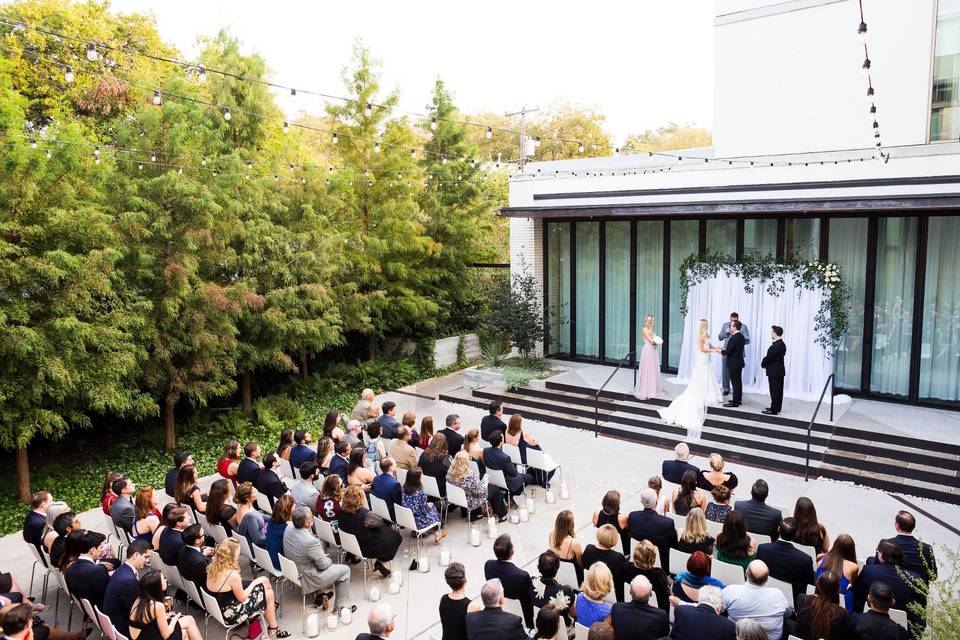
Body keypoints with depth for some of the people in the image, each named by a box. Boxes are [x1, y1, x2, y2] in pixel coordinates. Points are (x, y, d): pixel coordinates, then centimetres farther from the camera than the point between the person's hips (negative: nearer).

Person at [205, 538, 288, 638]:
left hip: (218, 607, 8)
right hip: (230, 614, -8)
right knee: (268, 594, 8)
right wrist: (254, 582, -3)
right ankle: (273, 631, 26)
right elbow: (242, 598, -16)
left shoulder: (212, 567, -7)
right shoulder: (232, 574, -31)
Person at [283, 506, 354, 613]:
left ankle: (320, 595, 37)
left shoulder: (288, 529, -12)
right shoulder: (310, 541, -34)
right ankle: (344, 606, 20)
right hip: (307, 579, -8)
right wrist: (329, 560, 1)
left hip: (293, 572, 8)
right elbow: (323, 565, -17)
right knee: (344, 570, 7)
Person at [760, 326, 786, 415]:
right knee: (778, 390, 15)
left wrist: (763, 364, -4)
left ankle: (774, 410, 1)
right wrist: (765, 363, 5)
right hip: (779, 370, 10)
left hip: (774, 371, -10)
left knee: (775, 391, -4)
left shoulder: (777, 345, -22)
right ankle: (776, 408, 24)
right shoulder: (781, 344, 10)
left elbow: (769, 357, -21)